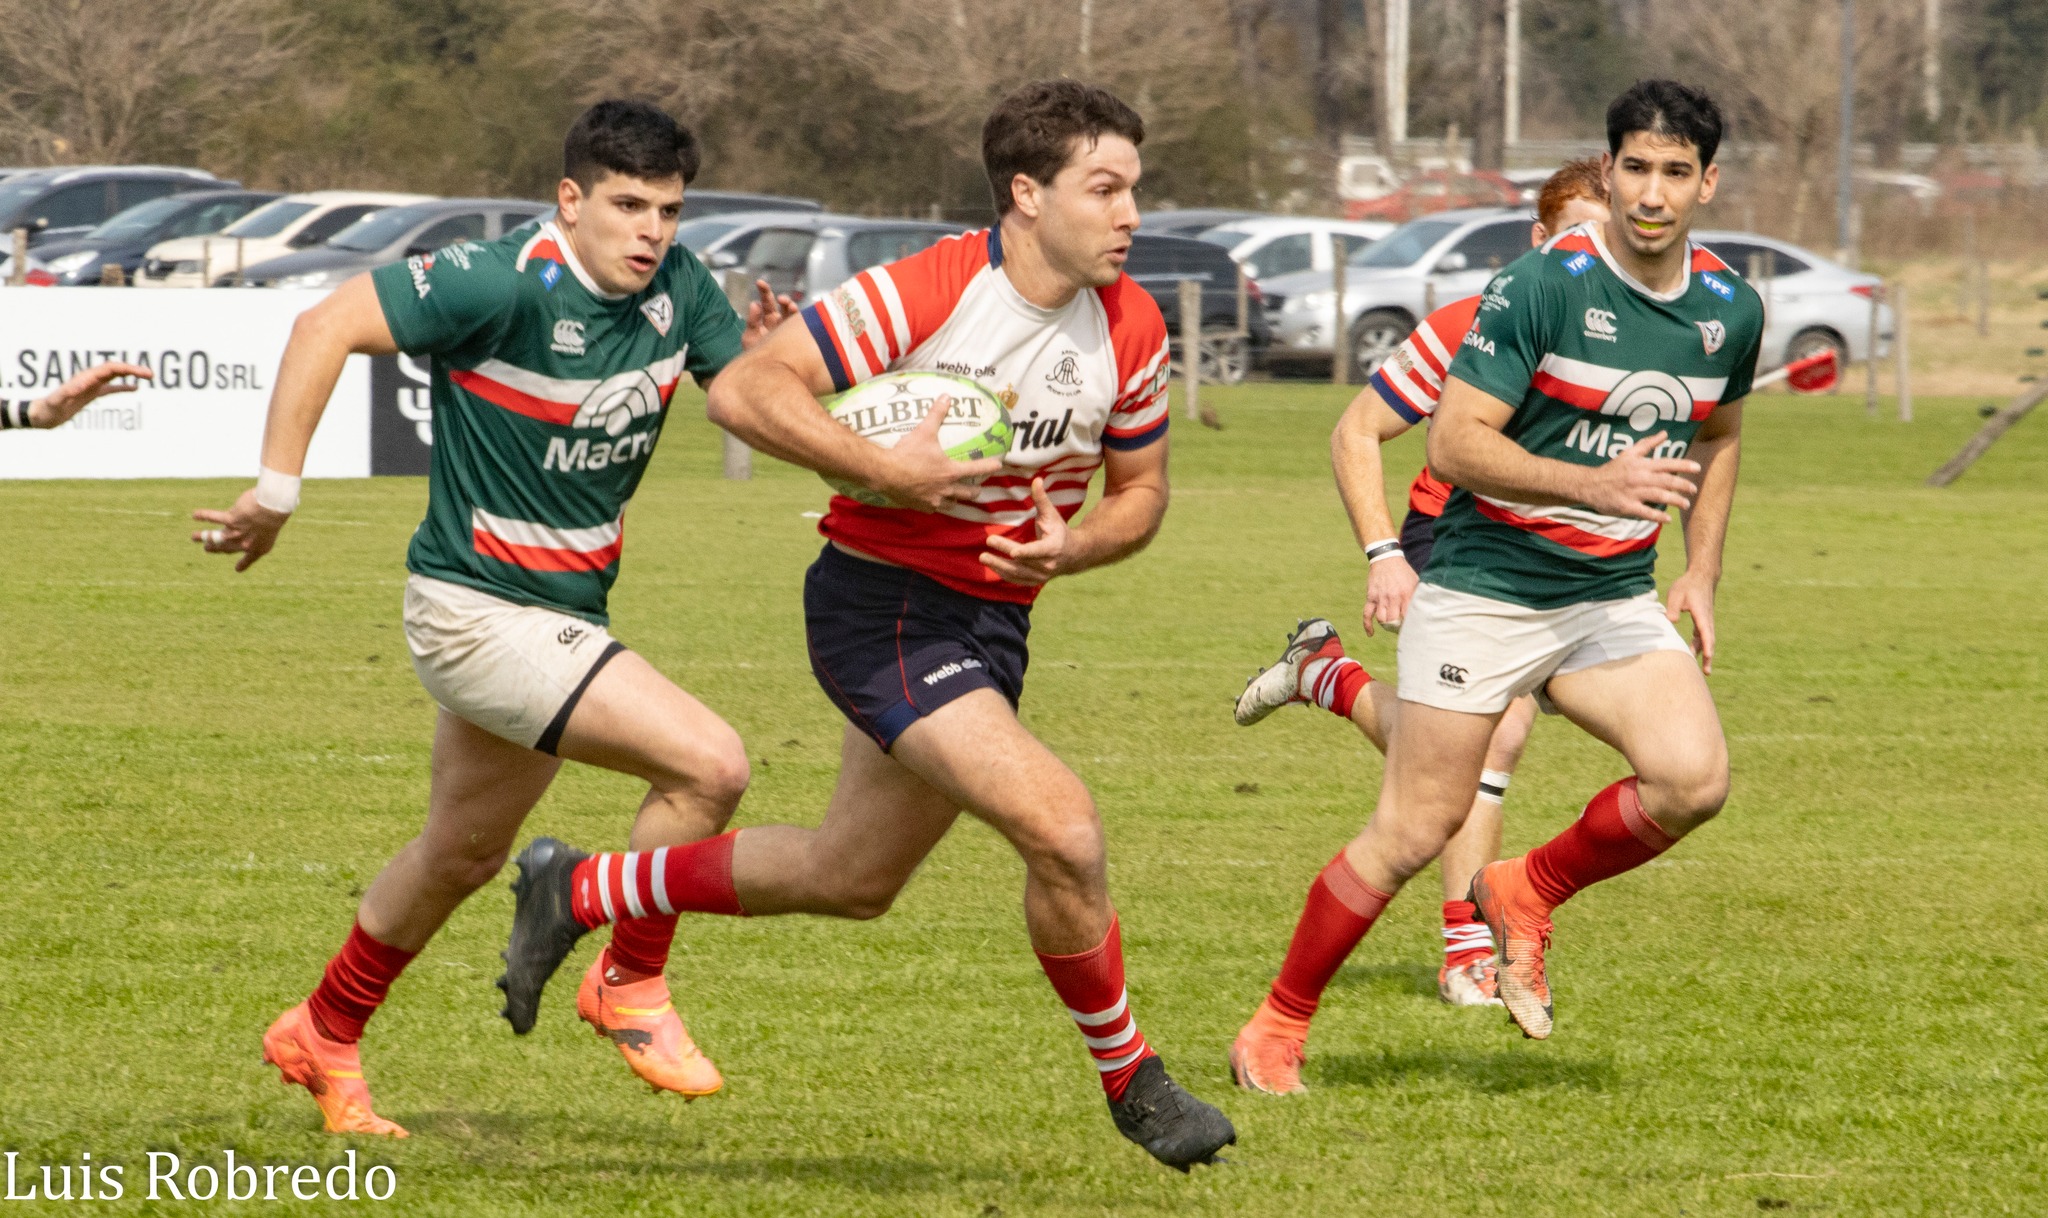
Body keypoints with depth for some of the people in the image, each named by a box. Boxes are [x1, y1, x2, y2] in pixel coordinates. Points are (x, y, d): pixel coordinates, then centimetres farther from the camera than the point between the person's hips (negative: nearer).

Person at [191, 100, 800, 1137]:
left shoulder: (675, 285, -2)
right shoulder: (509, 284, -24)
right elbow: (328, 326, -22)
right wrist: (276, 491, -21)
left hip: (564, 613, 9)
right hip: (479, 610, -9)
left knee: (463, 854, 25)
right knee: (708, 766, -20)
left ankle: (323, 1038, 44)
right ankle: (631, 985, 0)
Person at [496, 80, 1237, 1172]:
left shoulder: (1131, 330, -2)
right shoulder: (923, 293, -20)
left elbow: (1140, 489, 11)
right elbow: (743, 391, -20)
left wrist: (1069, 547, -10)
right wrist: (885, 467, -27)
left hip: (990, 623, 8)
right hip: (882, 602, -8)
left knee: (851, 877, 20)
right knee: (1060, 827, -21)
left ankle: (577, 890, 39)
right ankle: (1129, 1081, -1)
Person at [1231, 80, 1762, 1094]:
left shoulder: (1731, 311, 3)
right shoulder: (1542, 287, -15)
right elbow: (1456, 441, -17)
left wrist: (1700, 574, 15)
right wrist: (1591, 484, -28)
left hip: (1616, 598, 5)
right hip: (1484, 590, -5)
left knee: (1693, 777, -19)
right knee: (1415, 831, -5)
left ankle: (1528, 893, 7)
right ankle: (1276, 1029, 12)